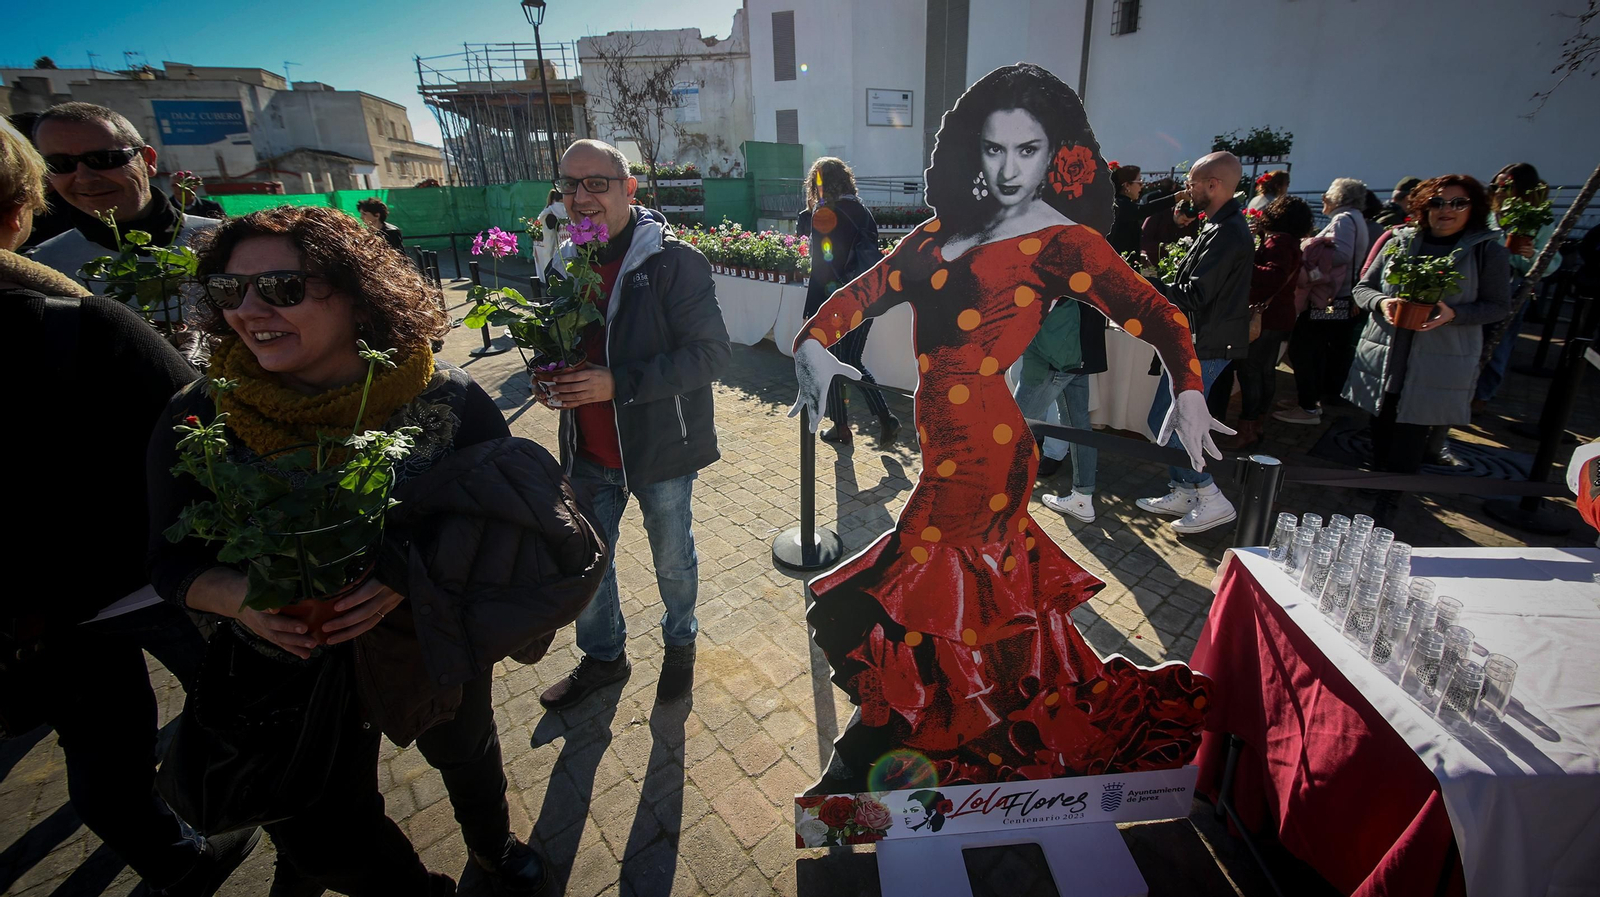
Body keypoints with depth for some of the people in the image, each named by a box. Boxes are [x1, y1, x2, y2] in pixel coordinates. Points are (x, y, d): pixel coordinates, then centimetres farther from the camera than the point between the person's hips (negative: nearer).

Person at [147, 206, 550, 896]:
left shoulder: (449, 399, -22)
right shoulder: (197, 420, -17)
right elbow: (173, 562, -7)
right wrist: (244, 598, -28)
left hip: (436, 648, -1)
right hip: (294, 670, 1)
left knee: (464, 752, 27)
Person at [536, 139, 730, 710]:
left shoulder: (674, 261, -16)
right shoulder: (566, 262, 5)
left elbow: (711, 353, -21)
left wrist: (618, 383, -27)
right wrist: (551, 378, -5)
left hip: (660, 449, -5)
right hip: (589, 452, 6)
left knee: (673, 562, 16)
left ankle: (680, 643, 45)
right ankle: (604, 658, 43)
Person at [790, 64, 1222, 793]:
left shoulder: (1061, 241, -7)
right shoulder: (948, 228, 9)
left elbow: (1156, 316, -13)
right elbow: (867, 291, 5)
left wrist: (1187, 392, -29)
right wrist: (813, 345, -12)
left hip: (981, 455, -6)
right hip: (949, 450, 7)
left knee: (907, 610, 2)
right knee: (993, 599, 22)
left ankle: (859, 768, 25)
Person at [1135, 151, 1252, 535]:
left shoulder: (1226, 233, -19)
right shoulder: (1223, 226, 14)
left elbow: (1194, 296, -23)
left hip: (1206, 348, -10)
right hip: (1199, 342, 10)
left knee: (1165, 423, -7)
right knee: (1166, 420, 14)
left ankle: (1211, 500, 2)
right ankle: (1183, 493, 24)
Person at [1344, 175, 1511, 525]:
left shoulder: (1488, 251, 0)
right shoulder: (1401, 241, 6)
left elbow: (1500, 306, 1)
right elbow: (1363, 287, 9)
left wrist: (1453, 314, -18)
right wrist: (1381, 303, -13)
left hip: (1436, 367, -2)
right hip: (1383, 358, 3)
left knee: (1410, 438, 0)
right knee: (1381, 431, 13)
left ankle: (1389, 504, 11)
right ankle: (1379, 482, 33)